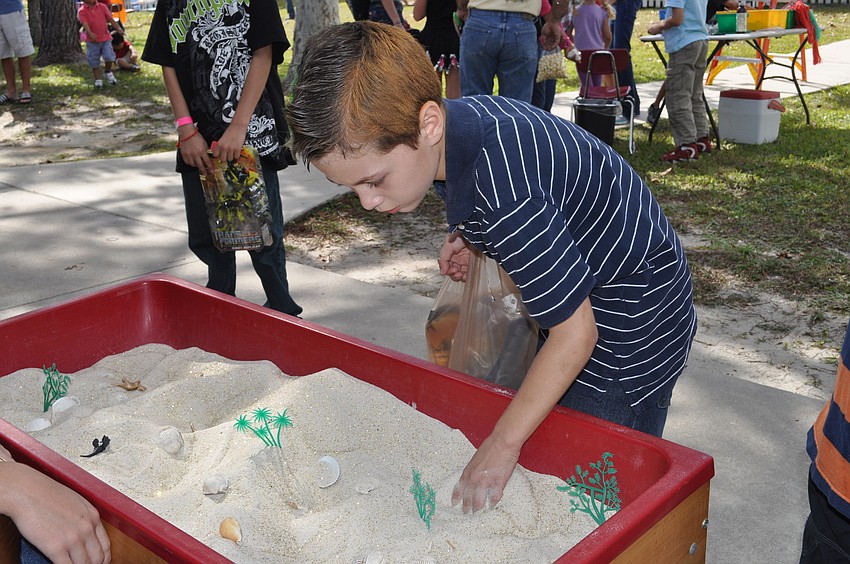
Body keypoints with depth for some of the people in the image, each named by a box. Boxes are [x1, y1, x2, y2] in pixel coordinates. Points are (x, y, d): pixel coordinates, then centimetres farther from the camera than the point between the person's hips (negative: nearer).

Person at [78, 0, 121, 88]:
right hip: (92, 41, -1)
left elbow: (110, 19, 6)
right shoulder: (81, 11, -7)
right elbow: (84, 23, -21)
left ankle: (108, 72, 18)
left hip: (105, 38, 1)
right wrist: (90, 33, -38)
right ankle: (98, 80, 17)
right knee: (94, 62, 4)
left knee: (109, 57, -12)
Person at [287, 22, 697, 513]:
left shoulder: (503, 195, -38)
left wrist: (503, 444, -20)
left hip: (632, 328, -9)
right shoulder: (463, 115, -10)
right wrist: (471, 240, -5)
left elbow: (575, 333, -30)